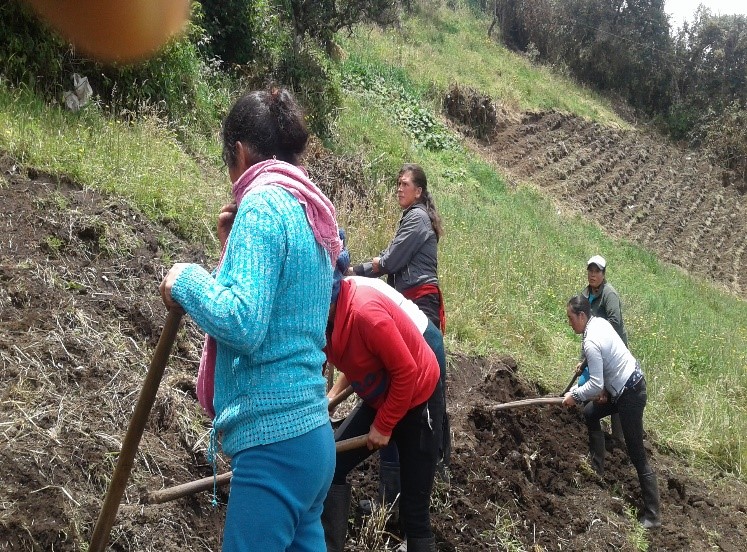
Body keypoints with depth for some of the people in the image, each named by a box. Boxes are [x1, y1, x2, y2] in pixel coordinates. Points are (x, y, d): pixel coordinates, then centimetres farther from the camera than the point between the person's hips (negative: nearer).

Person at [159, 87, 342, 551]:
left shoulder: (263, 203, -11)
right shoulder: (311, 211, 15)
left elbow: (242, 324, -23)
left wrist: (187, 280, -7)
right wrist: (234, 247, 17)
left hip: (275, 442, -9)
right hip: (311, 433, 9)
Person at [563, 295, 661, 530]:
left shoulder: (591, 342, -24)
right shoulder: (600, 322, 4)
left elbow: (595, 385, -25)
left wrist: (574, 396, -10)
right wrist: (603, 387, 12)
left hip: (630, 395, -10)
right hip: (629, 382, 10)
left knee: (637, 457, -4)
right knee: (590, 414, 24)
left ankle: (652, 516, 2)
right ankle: (597, 469, 31)